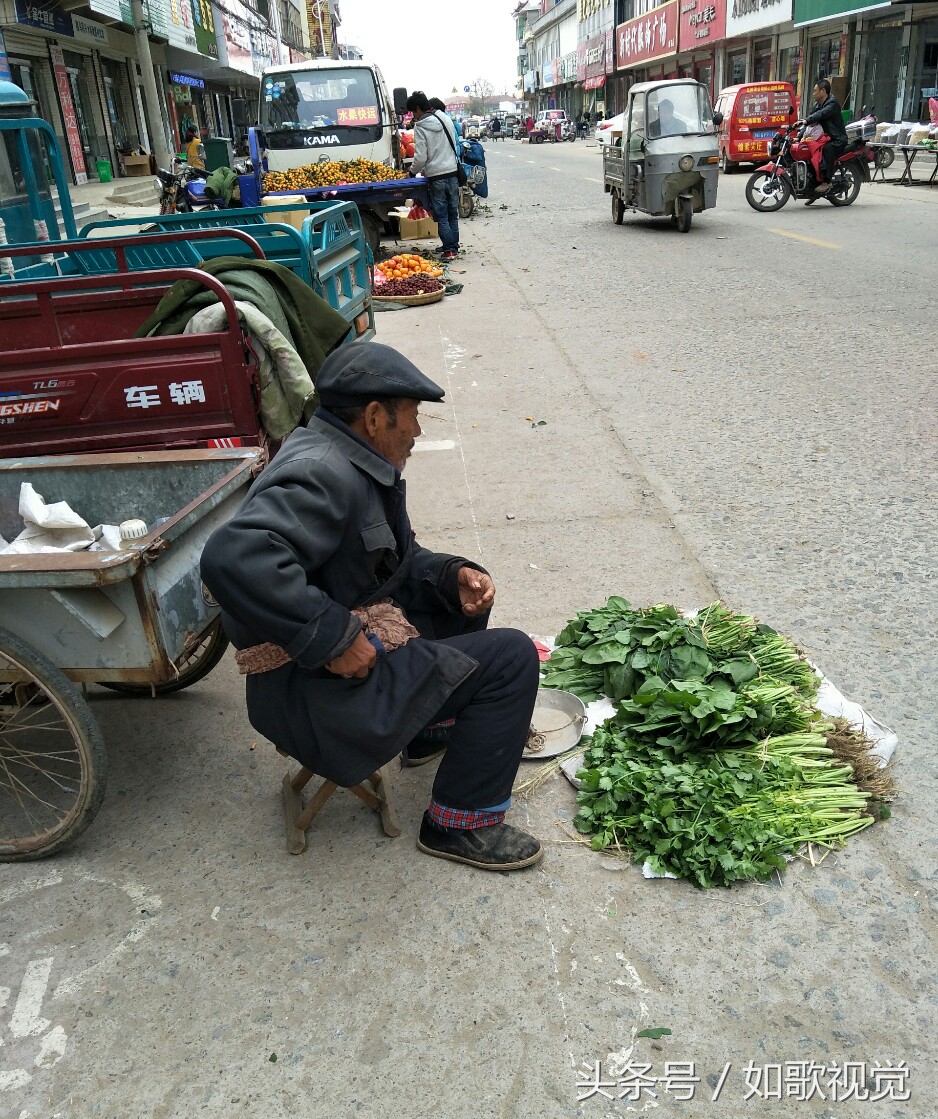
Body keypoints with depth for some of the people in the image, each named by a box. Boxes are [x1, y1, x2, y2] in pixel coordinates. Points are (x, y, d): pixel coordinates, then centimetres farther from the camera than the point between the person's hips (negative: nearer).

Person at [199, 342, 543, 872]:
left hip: (352, 647, 10)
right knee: (511, 658, -12)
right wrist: (334, 637, -33)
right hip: (315, 688, -10)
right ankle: (462, 824, 1)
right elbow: (235, 558, -40)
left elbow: (401, 560, 18)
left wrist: (453, 576, -2)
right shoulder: (322, 475, -24)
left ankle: (433, 728, 31)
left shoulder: (355, 465, 8)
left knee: (465, 598, 20)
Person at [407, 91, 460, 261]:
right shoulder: (446, 119, 8)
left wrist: (413, 171, 8)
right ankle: (454, 246, 16)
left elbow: (420, 157, -12)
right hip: (452, 171, 5)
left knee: (441, 215, 2)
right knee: (453, 213, 12)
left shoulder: (420, 127, -10)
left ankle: (449, 249, -2)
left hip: (436, 176, -5)